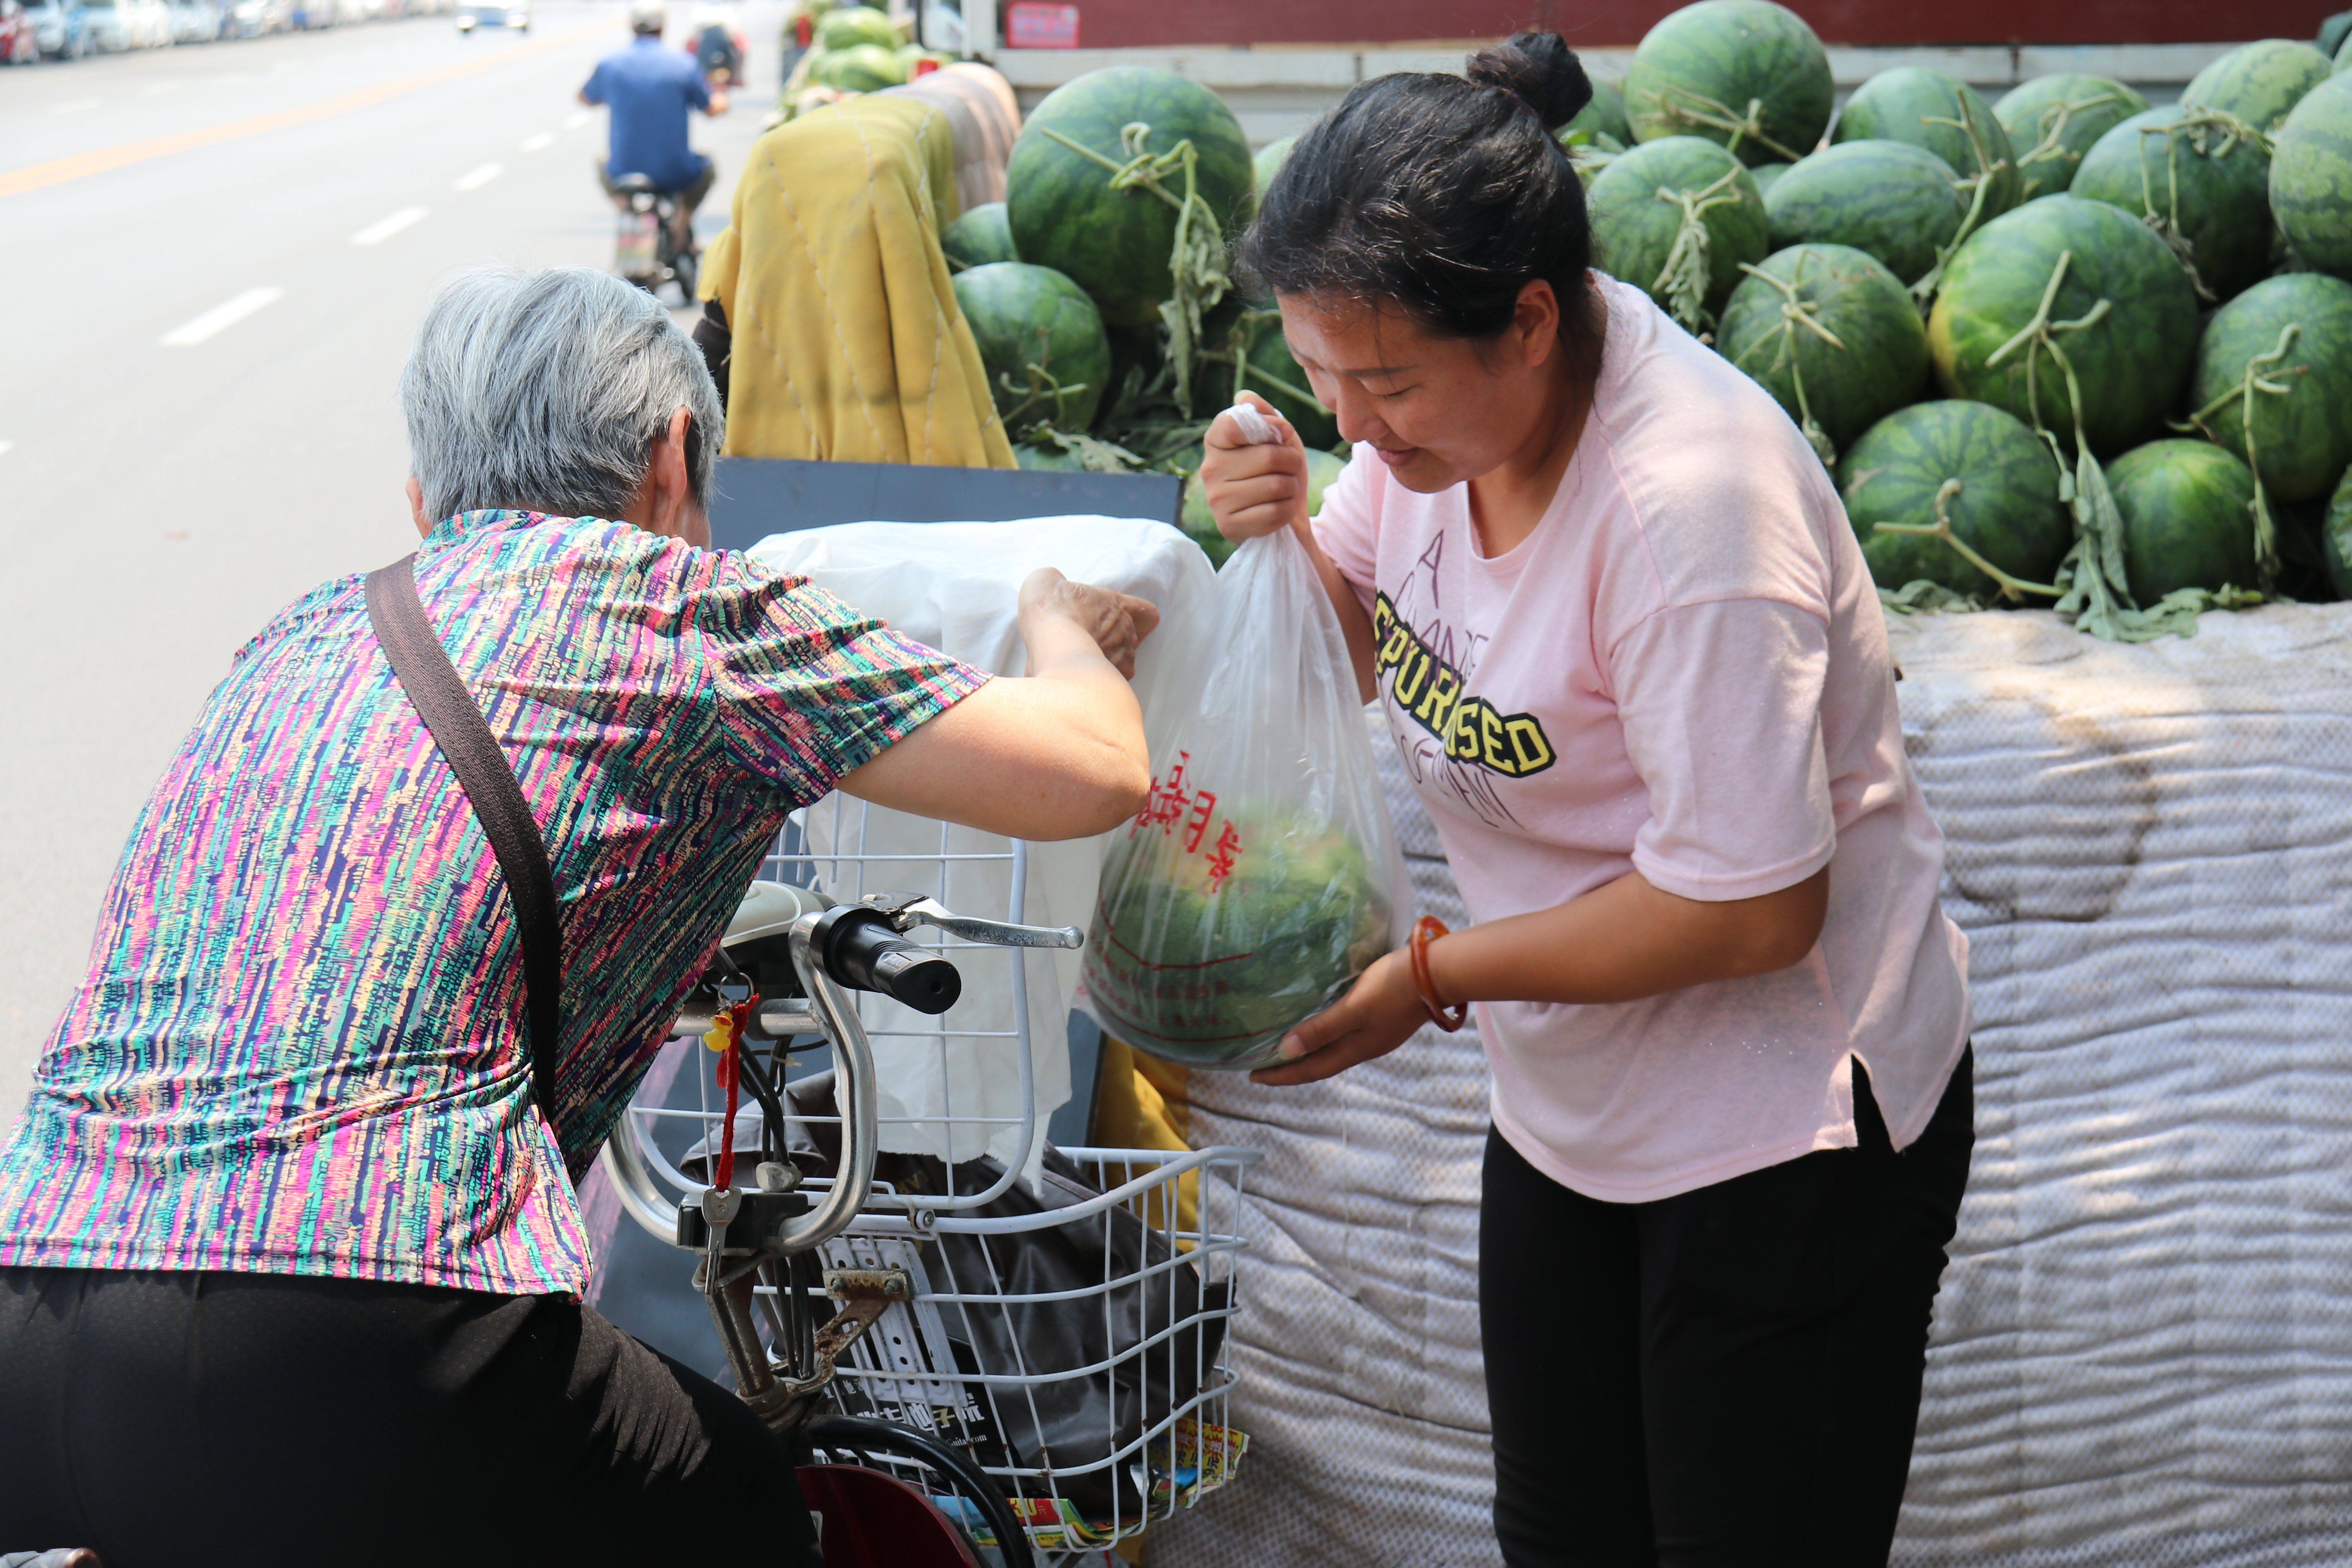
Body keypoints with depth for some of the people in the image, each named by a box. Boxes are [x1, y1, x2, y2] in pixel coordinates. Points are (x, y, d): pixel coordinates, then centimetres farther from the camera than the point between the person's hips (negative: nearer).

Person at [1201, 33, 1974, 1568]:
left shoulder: (1690, 497, -30)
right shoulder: (1444, 398, -6)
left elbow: (1750, 909, -29)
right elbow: (1371, 636, 11)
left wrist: (1431, 979, -21)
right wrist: (1282, 533, -11)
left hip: (1785, 1138, -8)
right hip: (1569, 1106, 8)